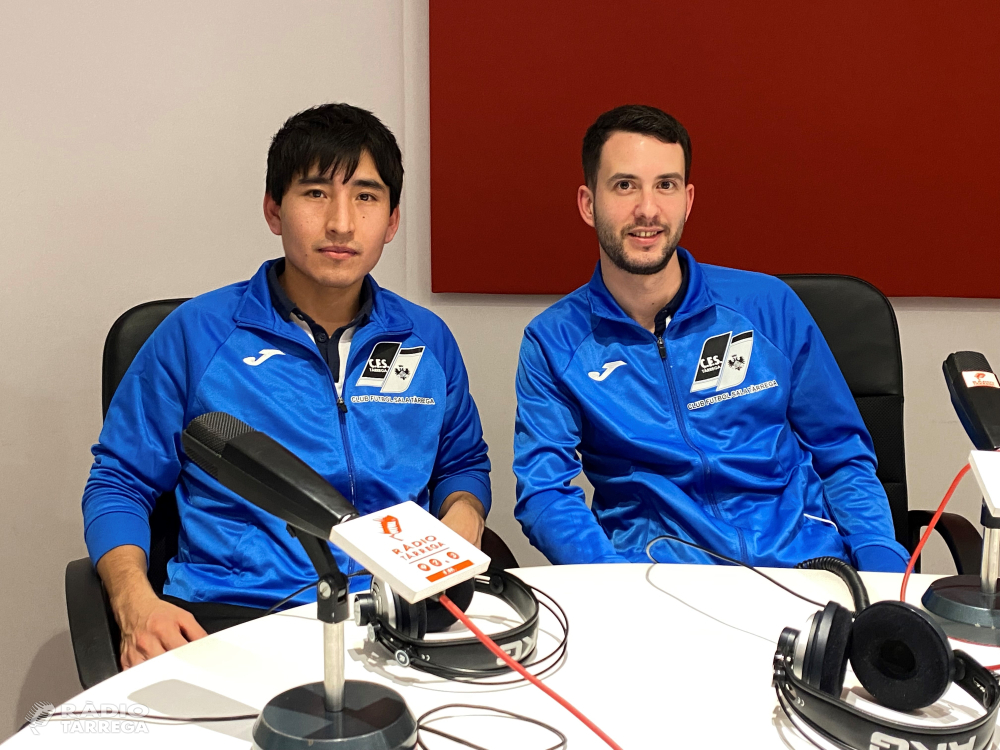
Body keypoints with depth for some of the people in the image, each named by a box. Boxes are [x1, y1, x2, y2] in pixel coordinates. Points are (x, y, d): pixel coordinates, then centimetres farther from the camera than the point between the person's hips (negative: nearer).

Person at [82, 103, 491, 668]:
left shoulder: (428, 340, 12)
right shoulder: (198, 332, 3)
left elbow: (464, 462, 27)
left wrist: (463, 516, 2)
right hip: (230, 617, -3)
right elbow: (119, 482, 7)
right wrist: (136, 603, -11)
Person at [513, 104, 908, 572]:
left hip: (804, 554, 1)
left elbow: (843, 457, 11)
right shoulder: (552, 343, 2)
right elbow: (543, 493, -5)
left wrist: (883, 557, -8)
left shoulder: (769, 306, 6)